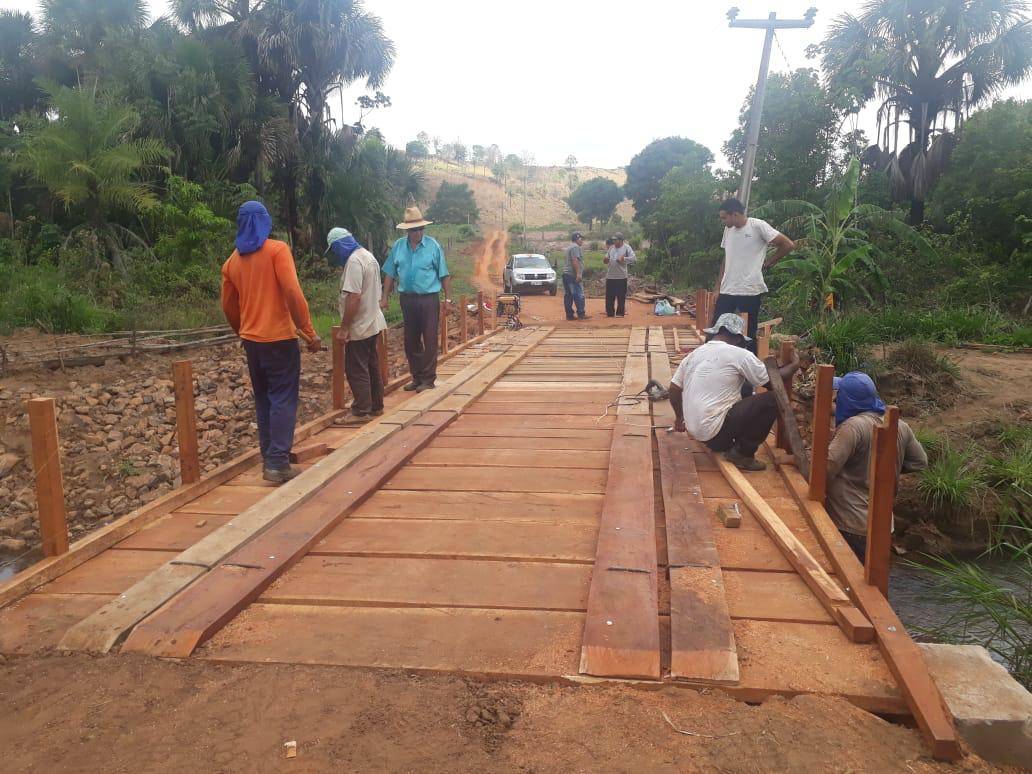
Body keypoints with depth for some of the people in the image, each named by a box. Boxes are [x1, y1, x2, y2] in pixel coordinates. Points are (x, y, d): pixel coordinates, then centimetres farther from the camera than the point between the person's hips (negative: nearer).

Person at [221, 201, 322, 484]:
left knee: (263, 399, 16)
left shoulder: (233, 260, 9)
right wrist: (310, 331, -14)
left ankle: (269, 456, 22)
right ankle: (278, 464, -7)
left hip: (252, 340, 6)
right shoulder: (277, 249, -9)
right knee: (283, 400, -3)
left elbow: (228, 306, 15)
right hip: (279, 338, -6)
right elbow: (292, 293, -18)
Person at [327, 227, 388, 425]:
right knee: (372, 367, 16)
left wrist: (344, 328, -22)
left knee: (356, 370, -2)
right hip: (373, 323, 10)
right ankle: (376, 406, 24)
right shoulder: (368, 256, 12)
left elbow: (353, 297, -26)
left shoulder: (354, 261, -20)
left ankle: (362, 412, 4)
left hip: (359, 327, -10)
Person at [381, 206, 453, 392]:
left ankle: (428, 379, 6)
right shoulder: (398, 246, 4)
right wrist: (385, 297, 5)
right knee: (411, 340, 10)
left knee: (430, 340, -2)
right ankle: (416, 377, 22)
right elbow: (390, 274, 9)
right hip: (407, 299, 4)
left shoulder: (433, 245, -4)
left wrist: (448, 298, -4)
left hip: (429, 298, -4)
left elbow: (444, 275, -1)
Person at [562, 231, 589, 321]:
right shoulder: (575, 247, -9)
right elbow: (575, 260, -19)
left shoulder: (569, 247, 23)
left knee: (568, 296, 7)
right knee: (579, 295, -8)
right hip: (573, 274, -10)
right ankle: (581, 314, -8)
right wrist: (578, 274, -23)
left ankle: (569, 315, 8)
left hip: (566, 273, 10)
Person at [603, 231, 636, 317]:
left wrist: (624, 259, -21)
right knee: (609, 296, 7)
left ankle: (620, 313, 12)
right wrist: (605, 260, -4)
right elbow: (606, 259, 20)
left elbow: (634, 258, -11)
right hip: (610, 276, 5)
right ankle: (610, 313, 17)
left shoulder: (626, 248, -3)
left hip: (621, 277, -5)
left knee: (621, 296, 2)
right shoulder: (611, 248, 12)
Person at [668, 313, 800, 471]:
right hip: (714, 432, -8)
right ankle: (743, 454, 2)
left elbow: (673, 390, 14)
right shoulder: (739, 354, -8)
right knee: (772, 400, -2)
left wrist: (680, 418, 29)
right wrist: (793, 366, 18)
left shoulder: (694, 355, 11)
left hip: (694, 430, 8)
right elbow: (771, 381, 0)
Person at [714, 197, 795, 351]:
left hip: (750, 292, -6)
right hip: (726, 291, 6)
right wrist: (718, 287, 13)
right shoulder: (728, 230, 10)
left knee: (749, 334, 3)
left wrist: (767, 262, 0)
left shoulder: (758, 226, -9)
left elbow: (788, 245, -9)